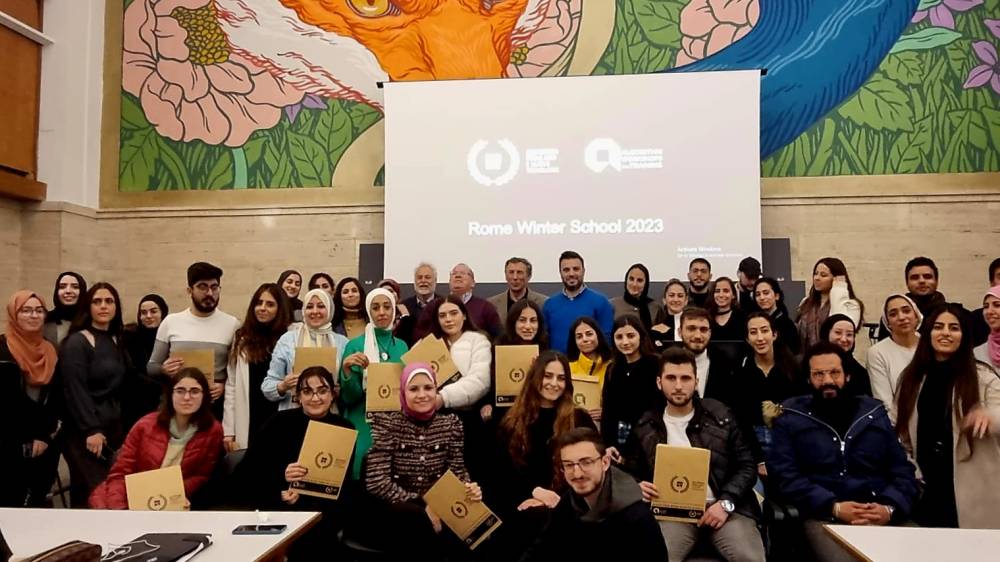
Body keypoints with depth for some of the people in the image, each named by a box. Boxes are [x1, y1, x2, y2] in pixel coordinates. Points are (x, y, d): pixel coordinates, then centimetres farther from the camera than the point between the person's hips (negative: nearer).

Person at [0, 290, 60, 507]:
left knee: (37, 501, 10)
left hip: (46, 443, 5)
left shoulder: (50, 351, 10)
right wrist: (27, 440, -11)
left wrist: (44, 436, -5)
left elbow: (56, 397, 7)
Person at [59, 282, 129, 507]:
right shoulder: (76, 342, -9)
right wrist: (91, 430, -18)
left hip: (114, 425, 7)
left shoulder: (117, 341, 13)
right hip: (85, 430, -6)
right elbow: (75, 390, -15)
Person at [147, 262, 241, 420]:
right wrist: (164, 370, -14)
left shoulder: (232, 324, -1)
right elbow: (151, 367, 8)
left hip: (215, 407, -1)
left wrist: (224, 386, -16)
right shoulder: (170, 322, 3)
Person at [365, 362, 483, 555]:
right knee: (413, 515, -34)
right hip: (399, 510, -2)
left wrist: (469, 488, -16)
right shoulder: (386, 423, -4)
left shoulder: (450, 423, 5)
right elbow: (376, 481, -10)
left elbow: (457, 470, 7)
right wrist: (422, 505, -17)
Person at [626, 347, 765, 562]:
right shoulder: (646, 427, 10)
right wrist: (638, 486, -5)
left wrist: (726, 502, -7)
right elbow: (630, 474, 19)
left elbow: (747, 466, 8)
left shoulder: (719, 415, 9)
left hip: (722, 507, 1)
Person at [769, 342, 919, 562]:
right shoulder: (791, 417, 8)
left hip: (880, 517, 4)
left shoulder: (874, 412, 18)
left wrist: (890, 508, -6)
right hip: (824, 516, -3)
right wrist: (834, 507, -13)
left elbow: (902, 470, 14)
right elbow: (785, 475, -1)